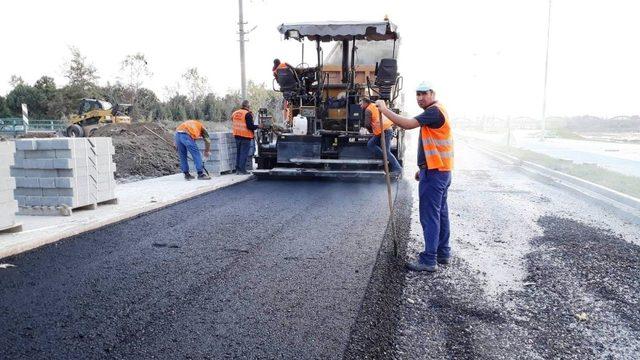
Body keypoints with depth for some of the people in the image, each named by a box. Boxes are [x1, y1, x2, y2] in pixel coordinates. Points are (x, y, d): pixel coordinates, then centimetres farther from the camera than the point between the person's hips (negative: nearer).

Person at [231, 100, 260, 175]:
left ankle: (237, 169, 18)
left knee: (238, 152, 15)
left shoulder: (235, 113, 10)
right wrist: (258, 126, -5)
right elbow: (250, 126, -19)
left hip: (237, 136, 7)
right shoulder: (248, 114, -13)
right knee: (244, 153, -2)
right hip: (246, 137, -7)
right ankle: (242, 170, -2)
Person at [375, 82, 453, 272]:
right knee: (440, 213, 15)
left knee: (429, 216, -8)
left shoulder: (434, 111, -14)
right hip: (441, 171, 11)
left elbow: (408, 124, -27)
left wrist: (384, 109, -20)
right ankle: (443, 253, 23)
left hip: (433, 172, -11)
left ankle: (428, 260, -4)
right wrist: (423, 168, 22)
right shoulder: (436, 111, 19)